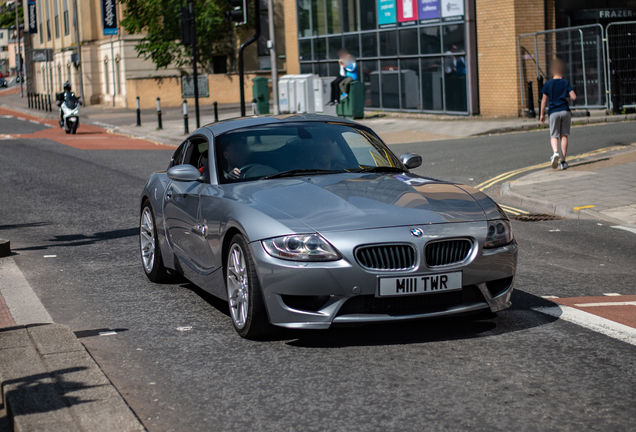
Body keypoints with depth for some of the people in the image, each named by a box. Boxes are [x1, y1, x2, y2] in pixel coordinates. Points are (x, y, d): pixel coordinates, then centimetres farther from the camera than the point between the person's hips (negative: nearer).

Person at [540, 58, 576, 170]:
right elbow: (573, 97, -5)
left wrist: (542, 114, 11)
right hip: (565, 111, 1)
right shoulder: (566, 83, 3)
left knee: (554, 136, 4)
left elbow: (544, 100, 3)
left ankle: (555, 152, -27)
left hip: (554, 112, -1)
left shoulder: (548, 84, 3)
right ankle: (563, 161, 3)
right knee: (564, 136, 6)